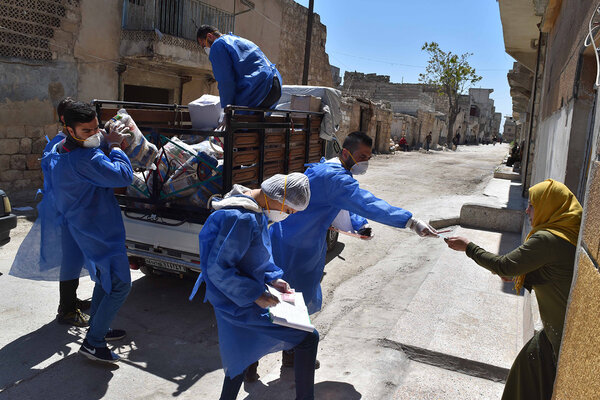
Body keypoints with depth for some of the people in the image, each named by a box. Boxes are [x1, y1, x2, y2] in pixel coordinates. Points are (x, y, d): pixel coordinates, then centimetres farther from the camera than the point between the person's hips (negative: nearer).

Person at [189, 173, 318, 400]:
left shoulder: (258, 211, 2)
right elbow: (218, 269, -25)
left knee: (238, 359, 28)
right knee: (308, 339, -4)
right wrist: (255, 295, -22)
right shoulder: (242, 219, -28)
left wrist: (273, 279, 2)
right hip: (242, 309, -10)